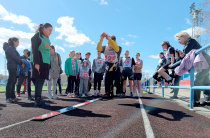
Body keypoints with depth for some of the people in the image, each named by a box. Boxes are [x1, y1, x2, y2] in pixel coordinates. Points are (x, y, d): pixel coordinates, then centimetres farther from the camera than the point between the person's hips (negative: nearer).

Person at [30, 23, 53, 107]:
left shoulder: (47, 39, 23)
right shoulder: (37, 36, -1)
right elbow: (34, 50, -11)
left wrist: (49, 65, 19)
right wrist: (36, 62, -20)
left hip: (45, 63, 8)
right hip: (38, 62, -8)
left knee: (41, 80, 5)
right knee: (39, 80, -10)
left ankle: (38, 100, 9)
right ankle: (38, 100, -8)